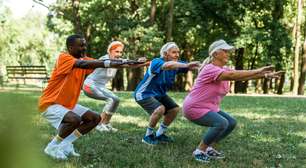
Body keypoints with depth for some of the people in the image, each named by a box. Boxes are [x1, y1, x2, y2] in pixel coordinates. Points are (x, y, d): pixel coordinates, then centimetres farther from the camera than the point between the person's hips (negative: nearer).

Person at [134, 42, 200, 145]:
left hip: (159, 94, 8)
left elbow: (191, 67, -18)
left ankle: (160, 135, 19)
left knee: (174, 109, 1)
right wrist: (186, 65, -61)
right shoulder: (156, 62, -28)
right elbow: (168, 65, -50)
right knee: (160, 109, -29)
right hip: (144, 94, -8)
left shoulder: (176, 64, -6)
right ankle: (148, 136, -9)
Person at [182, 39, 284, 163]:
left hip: (210, 108, 10)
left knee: (231, 123, 6)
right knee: (222, 123, -27)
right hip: (194, 108, -10)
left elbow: (242, 76, -1)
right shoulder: (210, 69, -22)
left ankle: (209, 148, 14)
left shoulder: (224, 70, 7)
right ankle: (199, 151, -11)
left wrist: (265, 75, -13)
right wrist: (258, 71, -36)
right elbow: (233, 75, -36)